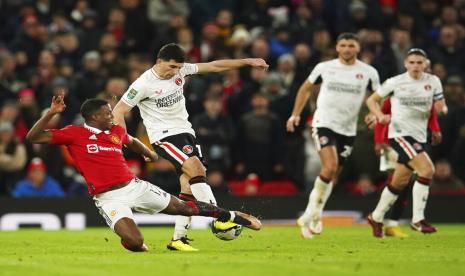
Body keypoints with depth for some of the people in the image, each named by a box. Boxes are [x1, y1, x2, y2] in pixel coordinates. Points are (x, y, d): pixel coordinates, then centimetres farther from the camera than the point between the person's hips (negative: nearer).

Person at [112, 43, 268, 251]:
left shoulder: (180, 70, 2)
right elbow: (118, 111, -8)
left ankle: (178, 239, 3)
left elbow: (214, 66, 10)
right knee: (196, 169, -26)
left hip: (185, 131, 7)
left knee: (189, 189, -2)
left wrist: (247, 62, 10)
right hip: (163, 136, -7)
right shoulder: (144, 84, -13)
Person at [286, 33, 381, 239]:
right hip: (324, 123, -3)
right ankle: (314, 212, -10)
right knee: (330, 167, -23)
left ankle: (311, 216, 24)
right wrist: (295, 115, 10)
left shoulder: (368, 72, 1)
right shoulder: (324, 67, 1)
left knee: (333, 177, 9)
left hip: (348, 130, 3)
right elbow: (305, 89, 15)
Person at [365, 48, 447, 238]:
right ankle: (418, 219, -17)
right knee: (427, 169, -23)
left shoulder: (433, 81, 3)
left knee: (400, 182, 13)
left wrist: (441, 108, -16)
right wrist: (380, 116, -14)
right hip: (400, 133, -5)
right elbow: (372, 100, 4)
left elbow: (442, 106, 9)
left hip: (419, 135, 5)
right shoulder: (395, 82, -4)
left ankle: (376, 218, 30)